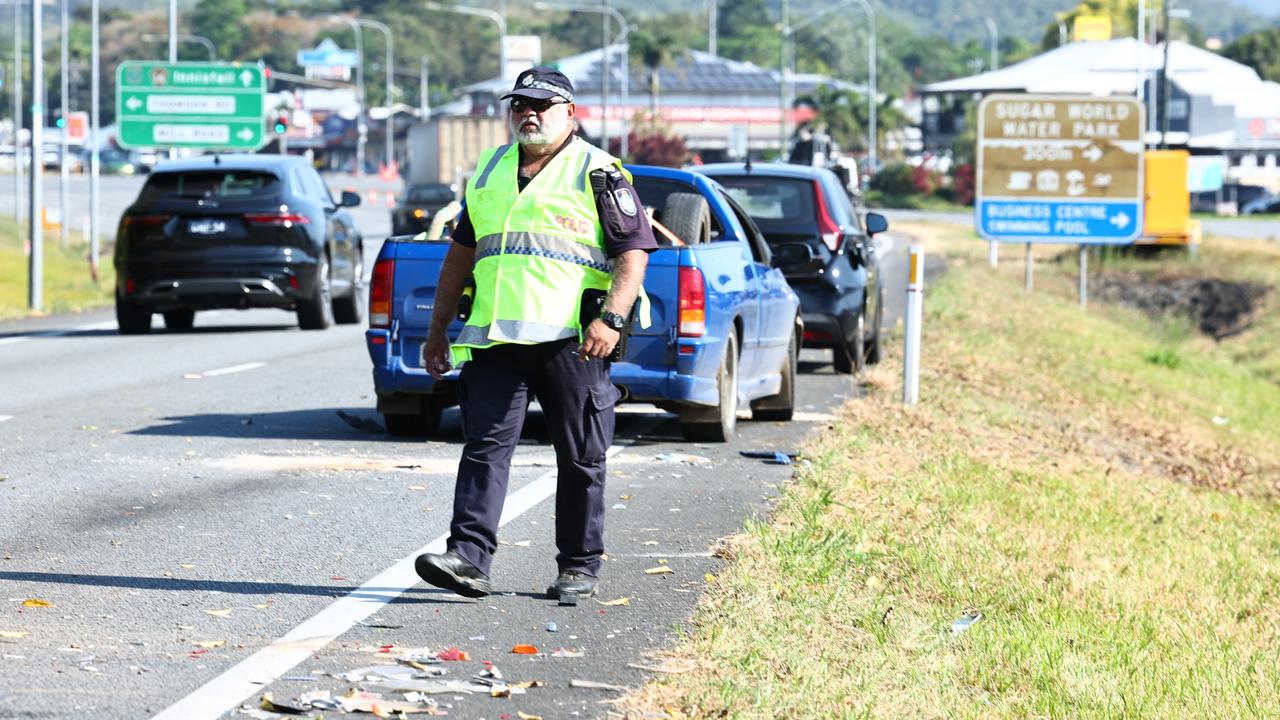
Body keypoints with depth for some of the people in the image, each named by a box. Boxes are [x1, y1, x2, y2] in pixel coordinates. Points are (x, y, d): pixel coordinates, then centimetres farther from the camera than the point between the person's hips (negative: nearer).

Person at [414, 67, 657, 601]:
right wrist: (437, 330, 21)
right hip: (497, 340, 4)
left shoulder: (598, 174, 1)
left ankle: (579, 567, 11)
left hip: (572, 341, -4)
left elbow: (634, 252, -5)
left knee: (580, 460, 3)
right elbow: (461, 253, 24)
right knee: (484, 447, -7)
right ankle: (469, 558, -12)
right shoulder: (489, 172, 18)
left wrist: (612, 318, -19)